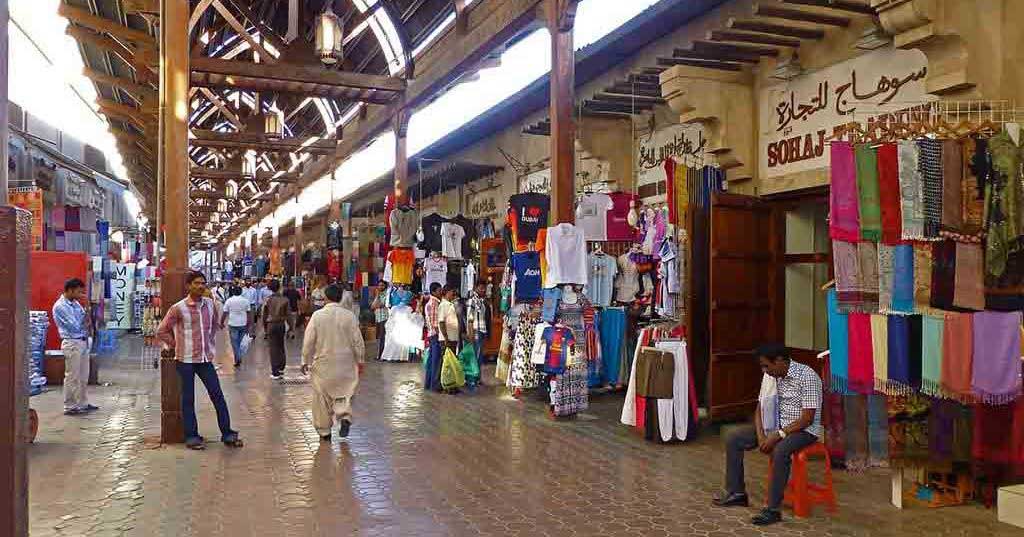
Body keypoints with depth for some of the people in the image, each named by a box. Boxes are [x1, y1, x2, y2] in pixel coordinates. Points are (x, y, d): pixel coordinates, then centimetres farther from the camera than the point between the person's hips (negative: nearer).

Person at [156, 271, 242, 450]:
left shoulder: (211, 305, 3)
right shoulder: (178, 308, -10)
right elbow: (162, 331, -2)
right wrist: (174, 346, 5)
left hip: (205, 359, 4)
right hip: (185, 360, -4)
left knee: (218, 395, 3)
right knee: (188, 399, 5)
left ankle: (227, 433, 10)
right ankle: (191, 436, 15)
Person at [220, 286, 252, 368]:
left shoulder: (229, 301, -3)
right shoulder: (246, 300, 1)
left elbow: (224, 313, -3)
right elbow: (249, 313, 2)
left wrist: (221, 323, 9)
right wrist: (249, 325, 9)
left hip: (233, 325, -2)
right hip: (243, 324, 2)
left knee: (235, 343, 4)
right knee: (240, 342, 17)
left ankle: (237, 361, 2)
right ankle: (239, 358, 19)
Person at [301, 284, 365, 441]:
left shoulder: (317, 315, -8)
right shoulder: (349, 316, -6)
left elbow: (308, 341, -5)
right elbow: (358, 341, -2)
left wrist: (305, 361, 6)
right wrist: (360, 361, 9)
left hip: (323, 363, -1)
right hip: (345, 363, 1)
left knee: (322, 397, 10)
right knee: (344, 393, 13)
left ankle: (324, 431, 17)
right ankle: (345, 417, -13)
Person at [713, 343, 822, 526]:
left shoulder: (807, 377, -20)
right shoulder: (770, 376, 3)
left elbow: (807, 419, -22)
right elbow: (760, 408, 6)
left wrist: (778, 435, -27)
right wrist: (761, 436, -11)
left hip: (804, 429, -7)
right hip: (776, 425, 8)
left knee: (780, 450, -38)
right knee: (733, 438, -4)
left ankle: (773, 510, -28)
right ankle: (736, 492, 5)